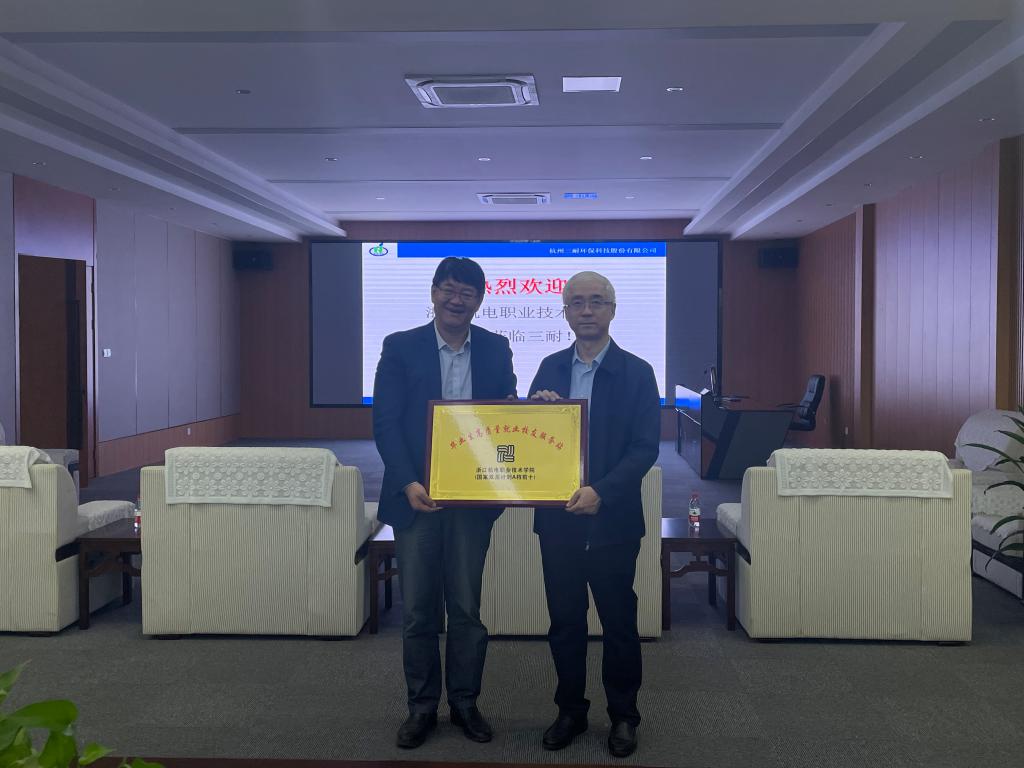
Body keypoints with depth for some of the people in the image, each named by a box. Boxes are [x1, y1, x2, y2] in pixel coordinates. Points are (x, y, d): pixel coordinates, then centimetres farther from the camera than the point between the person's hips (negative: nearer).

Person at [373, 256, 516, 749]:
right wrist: (408, 483, -18)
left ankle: (465, 702, 26)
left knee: (466, 607, 10)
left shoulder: (496, 349, 5)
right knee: (418, 610, 8)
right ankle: (422, 706, 23)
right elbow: (385, 422, -6)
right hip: (416, 494, -1)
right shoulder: (400, 347, -2)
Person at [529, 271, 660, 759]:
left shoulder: (637, 373, -4)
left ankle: (623, 716, 27)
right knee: (564, 621, 12)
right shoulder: (550, 368, 7)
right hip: (557, 518, 3)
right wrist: (538, 410, -13)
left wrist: (600, 492, -21)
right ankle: (570, 711, 29)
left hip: (612, 520, -3)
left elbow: (645, 448, -9)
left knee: (619, 623, 9)